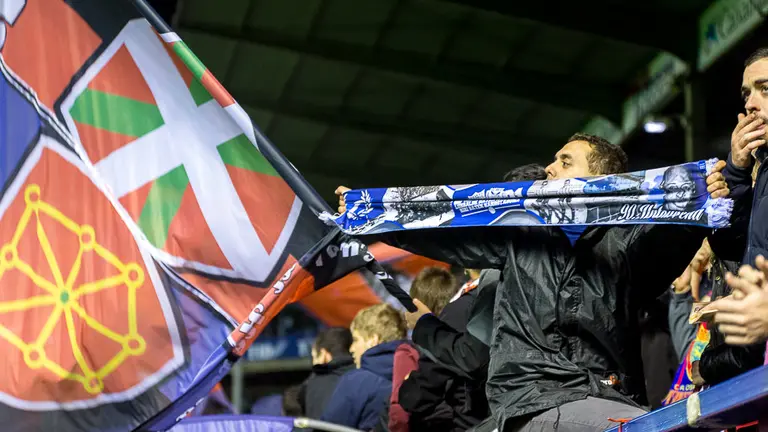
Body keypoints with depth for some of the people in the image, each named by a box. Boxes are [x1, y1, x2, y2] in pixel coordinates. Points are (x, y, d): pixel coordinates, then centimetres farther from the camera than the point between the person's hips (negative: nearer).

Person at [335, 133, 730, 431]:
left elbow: (677, 235, -7)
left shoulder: (629, 241, 12)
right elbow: (444, 237, 22)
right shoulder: (521, 233, 19)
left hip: (606, 397, 2)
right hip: (531, 398, -2)